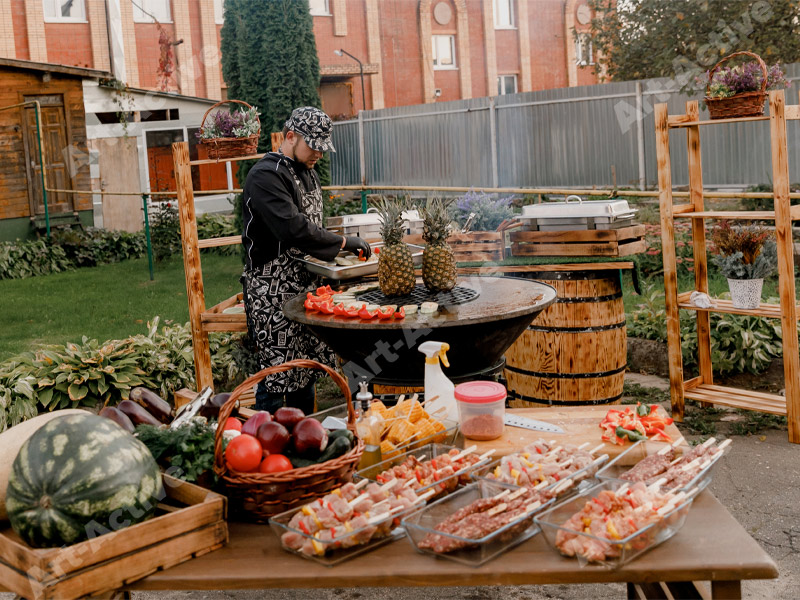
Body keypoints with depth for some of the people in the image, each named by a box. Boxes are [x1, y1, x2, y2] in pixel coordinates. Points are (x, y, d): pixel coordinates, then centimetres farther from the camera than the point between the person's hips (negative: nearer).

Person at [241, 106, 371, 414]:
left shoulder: (306, 172, 15)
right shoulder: (266, 176, -15)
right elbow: (292, 228, -27)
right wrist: (343, 242, -20)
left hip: (305, 284, 9)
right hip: (272, 292, -9)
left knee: (307, 369, 14)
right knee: (278, 376, -6)